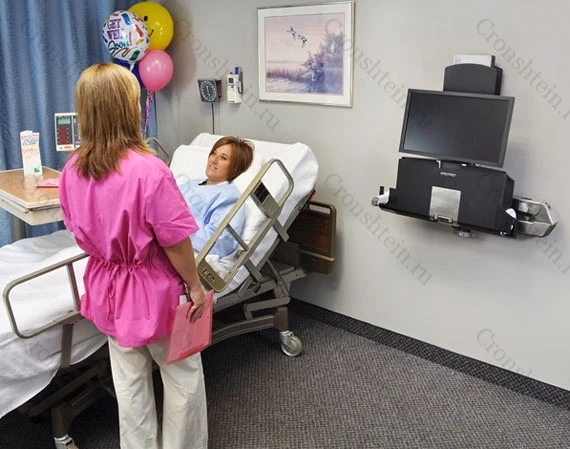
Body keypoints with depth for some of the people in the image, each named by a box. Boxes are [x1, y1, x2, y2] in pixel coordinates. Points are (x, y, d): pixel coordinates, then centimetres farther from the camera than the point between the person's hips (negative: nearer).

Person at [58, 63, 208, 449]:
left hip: (108, 288, 6)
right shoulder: (149, 170, -27)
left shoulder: (73, 170, -6)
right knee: (183, 376, 16)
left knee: (129, 381, 21)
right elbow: (175, 241, -21)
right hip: (153, 290, -6)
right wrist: (195, 286, -8)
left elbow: (78, 229, 7)